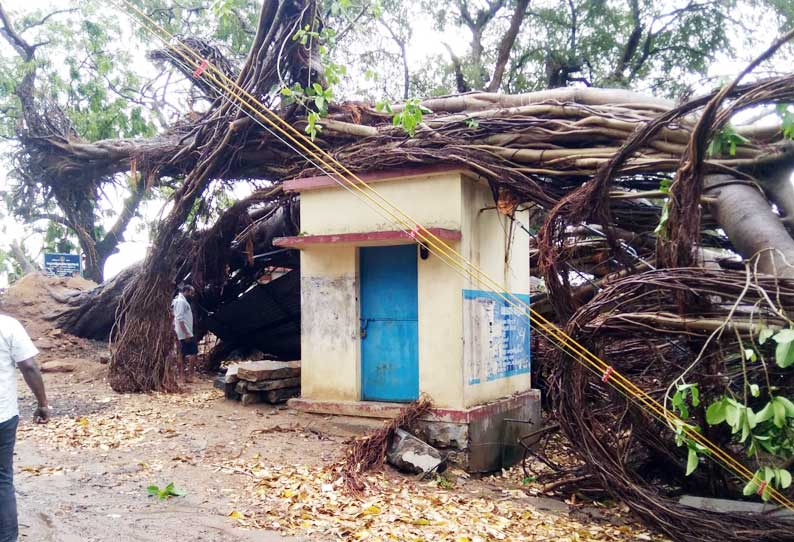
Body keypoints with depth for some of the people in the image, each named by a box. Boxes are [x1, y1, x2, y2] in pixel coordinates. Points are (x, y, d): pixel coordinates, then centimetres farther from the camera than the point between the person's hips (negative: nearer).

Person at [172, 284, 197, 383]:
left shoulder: (182, 301, 17)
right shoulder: (181, 301, -14)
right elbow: (180, 319, -21)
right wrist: (186, 333, -25)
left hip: (184, 334, 10)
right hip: (185, 333, -10)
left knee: (183, 354, 11)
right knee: (193, 353, -11)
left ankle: (182, 375, 15)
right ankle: (190, 375, -10)